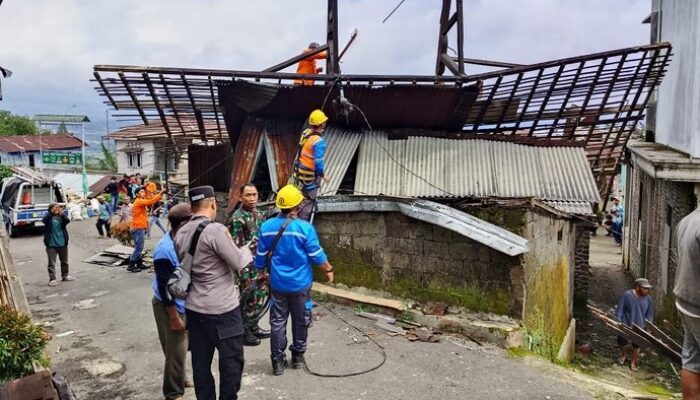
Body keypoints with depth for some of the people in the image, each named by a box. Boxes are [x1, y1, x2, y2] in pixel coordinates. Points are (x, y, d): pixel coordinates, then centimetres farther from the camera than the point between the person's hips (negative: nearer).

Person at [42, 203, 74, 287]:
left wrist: (62, 214, -32)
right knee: (52, 263, -2)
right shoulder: (48, 217, -3)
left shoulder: (61, 217, 3)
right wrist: (52, 212, -37)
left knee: (64, 261, 16)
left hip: (62, 243, 3)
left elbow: (67, 221, -15)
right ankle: (52, 279, 2)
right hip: (51, 244, -3)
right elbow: (44, 220, -24)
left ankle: (65, 276, 30)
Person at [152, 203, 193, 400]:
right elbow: (164, 288, -23)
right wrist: (174, 317, -17)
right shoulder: (165, 251, -28)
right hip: (169, 306, -8)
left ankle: (179, 379, 42)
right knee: (176, 351, 5)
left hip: (184, 303, 8)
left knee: (181, 348, 23)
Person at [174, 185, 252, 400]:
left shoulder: (181, 233, 5)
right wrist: (246, 251, 6)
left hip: (193, 308, 7)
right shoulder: (216, 230, -19)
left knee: (200, 362, 14)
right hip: (222, 309, -7)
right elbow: (238, 263, -12)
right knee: (231, 360, 7)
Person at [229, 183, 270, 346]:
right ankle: (243, 333, 18)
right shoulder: (238, 218, -19)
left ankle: (253, 327, 32)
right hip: (247, 265, -8)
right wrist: (244, 273, -20)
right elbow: (237, 248, -20)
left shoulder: (257, 213, 7)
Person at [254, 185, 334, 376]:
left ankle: (278, 361, 16)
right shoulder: (305, 227, -17)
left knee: (278, 322, 12)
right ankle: (298, 356, 29)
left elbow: (261, 255, 5)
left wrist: (260, 271, 23)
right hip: (300, 284, -2)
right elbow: (317, 255, -11)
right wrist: (328, 270, 6)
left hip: (277, 284, 3)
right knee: (300, 321, 15)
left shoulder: (266, 227, -5)